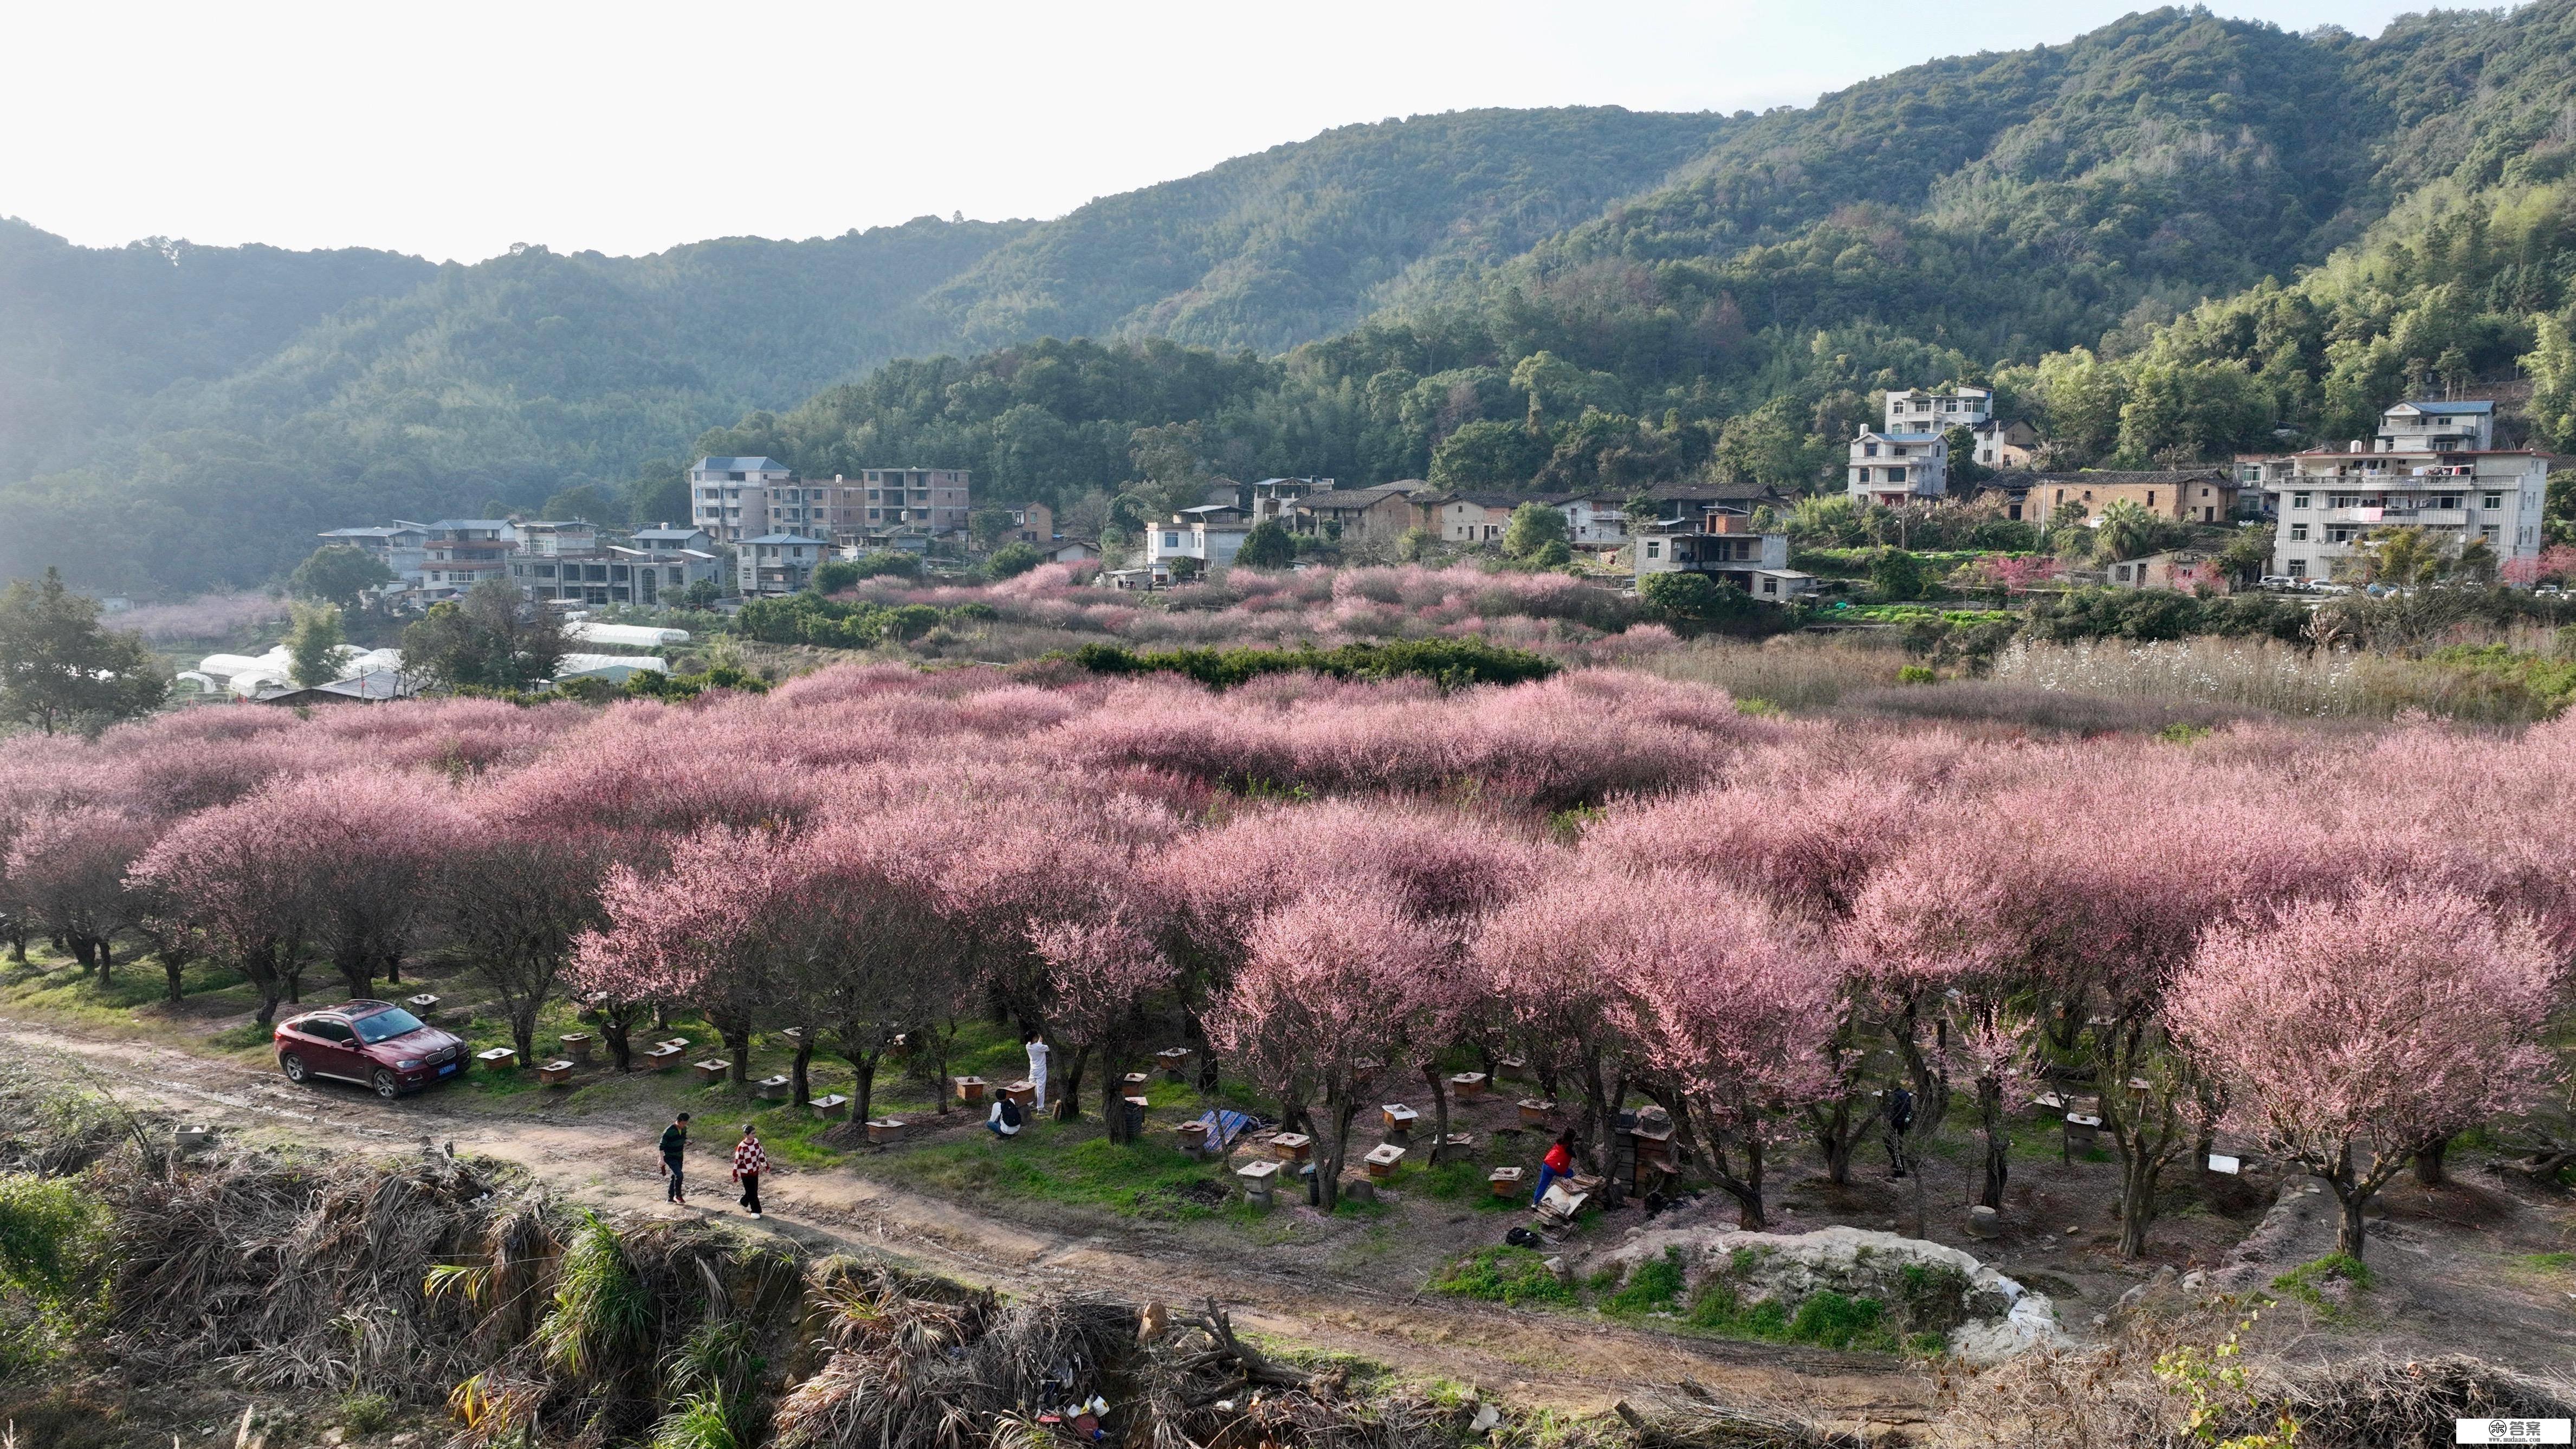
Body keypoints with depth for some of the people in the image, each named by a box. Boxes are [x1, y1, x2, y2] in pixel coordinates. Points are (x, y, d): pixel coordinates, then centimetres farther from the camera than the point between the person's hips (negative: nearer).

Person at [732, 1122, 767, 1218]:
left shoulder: (756, 1142, -5)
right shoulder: (742, 1147, -23)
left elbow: (761, 1154, 8)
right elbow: (737, 1161, -17)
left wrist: (766, 1165, 15)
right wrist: (735, 1175, -12)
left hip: (755, 1171, 6)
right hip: (746, 1173, -6)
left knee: (754, 1190, 15)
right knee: (752, 1192, 1)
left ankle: (744, 1203, 40)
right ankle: (755, 1211, 13)